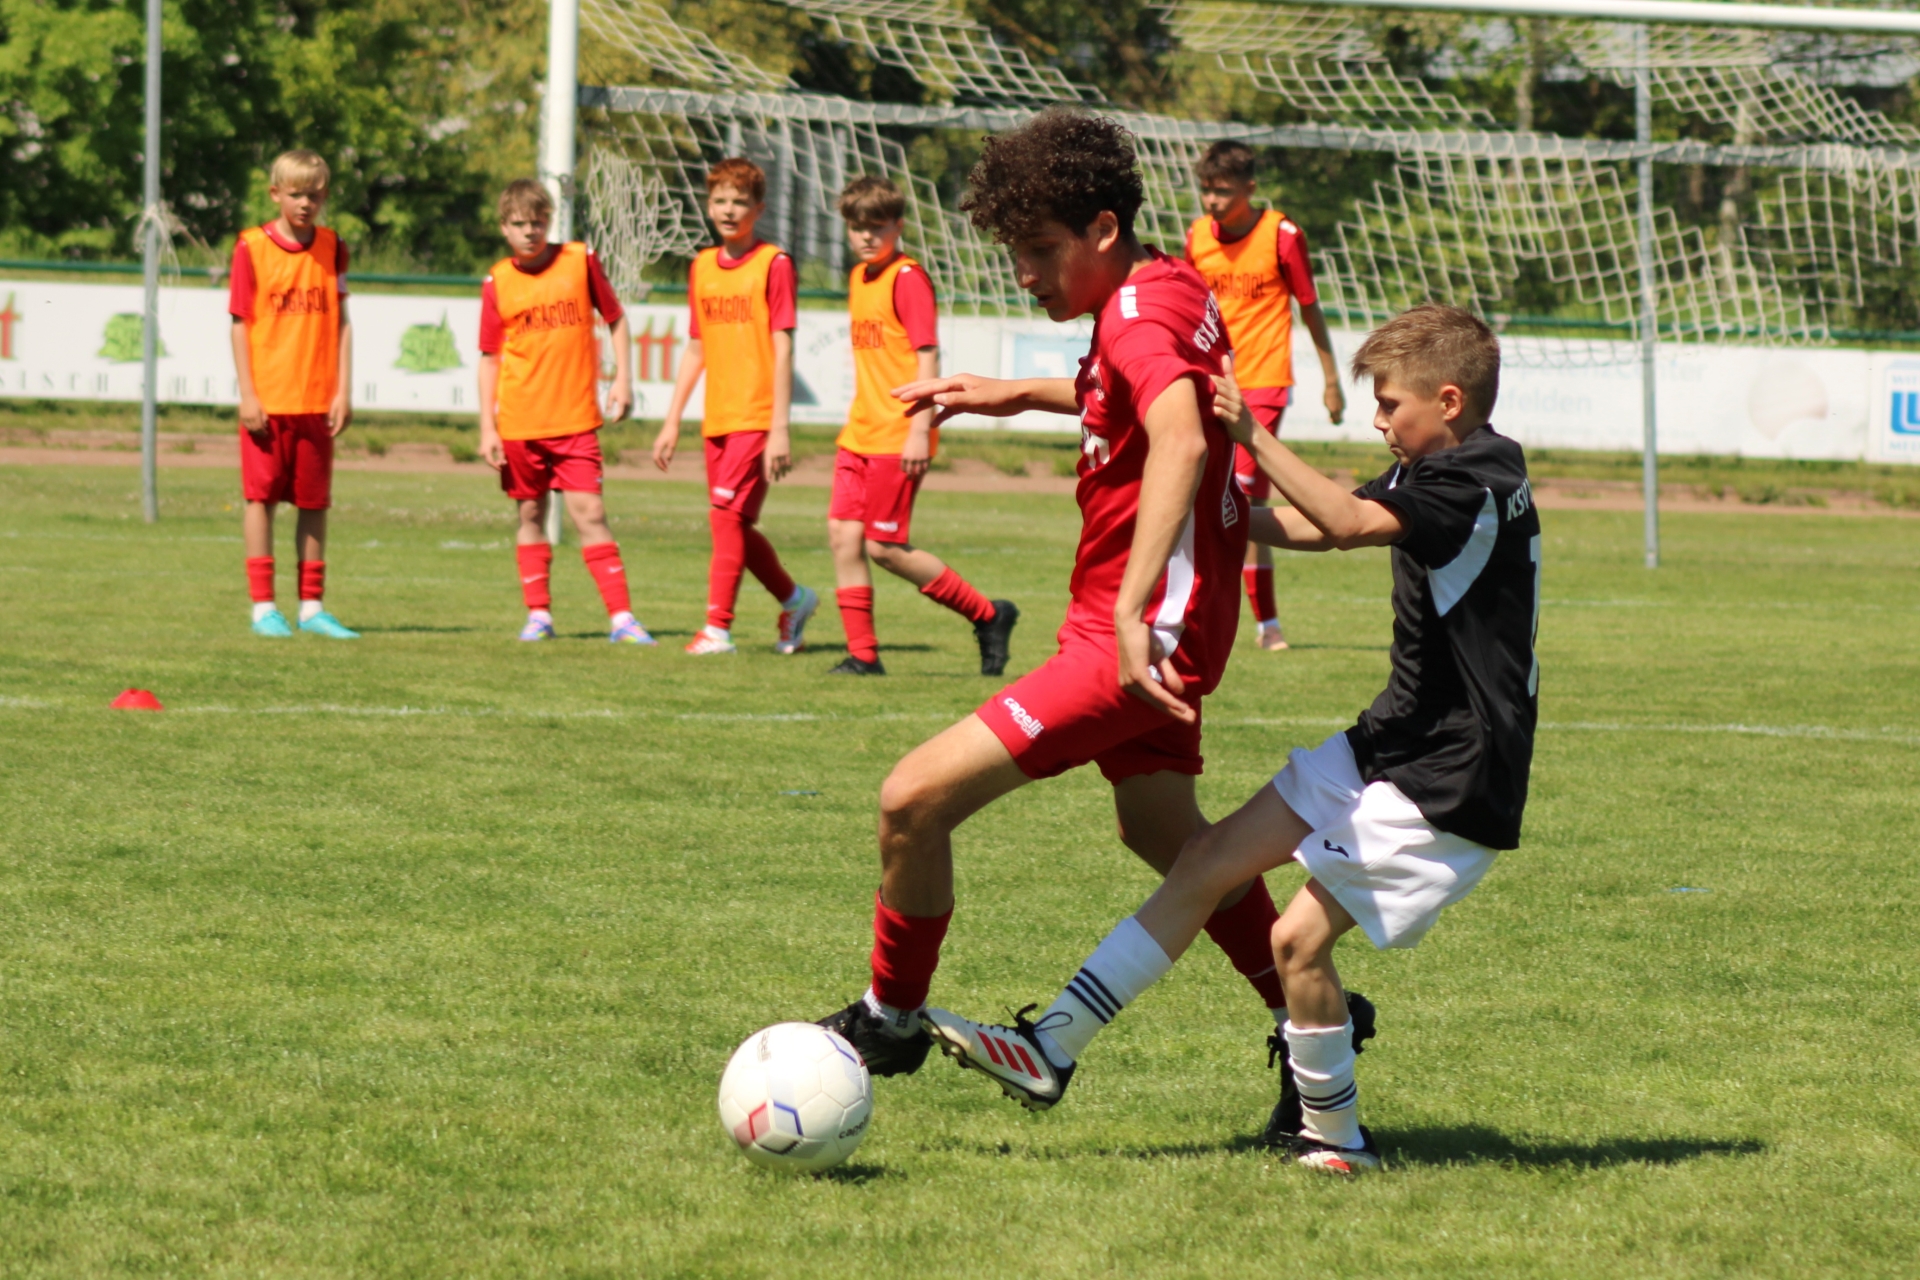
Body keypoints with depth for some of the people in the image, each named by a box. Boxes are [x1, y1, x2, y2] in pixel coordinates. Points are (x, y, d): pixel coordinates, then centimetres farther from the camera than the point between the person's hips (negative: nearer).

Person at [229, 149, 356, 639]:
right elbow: (240, 323, -3)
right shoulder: (253, 248, -3)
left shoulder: (332, 248, 7)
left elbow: (341, 322, 8)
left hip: (317, 399, 3)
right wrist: (247, 395, -9)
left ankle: (312, 606, 13)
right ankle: (263, 607, 5)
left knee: (314, 502, 7)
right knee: (261, 496, 0)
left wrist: (343, 391, 1)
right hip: (267, 399, -3)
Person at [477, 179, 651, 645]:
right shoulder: (497, 283, 1)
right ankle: (538, 615, 18)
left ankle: (620, 615, -9)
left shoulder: (580, 260, 0)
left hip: (575, 419, -1)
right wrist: (487, 427, 0)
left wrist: (622, 379, 0)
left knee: (589, 512, -8)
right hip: (519, 423, 1)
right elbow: (489, 358, 5)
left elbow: (615, 319, 11)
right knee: (531, 515, 9)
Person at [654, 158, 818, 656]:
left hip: (756, 416, -7)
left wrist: (779, 428, -14)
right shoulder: (702, 267, 12)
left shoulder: (773, 265, -6)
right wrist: (672, 422, 15)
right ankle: (794, 599, 29)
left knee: (727, 516, -13)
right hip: (717, 419, 7)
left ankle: (718, 628, -10)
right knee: (734, 524, 10)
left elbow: (782, 349, -9)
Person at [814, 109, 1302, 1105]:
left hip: (1148, 637, -11)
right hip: (1163, 632, 11)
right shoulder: (1171, 292, 9)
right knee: (1164, 835, 29)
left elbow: (1179, 440, -41)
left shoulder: (1138, 315, -21)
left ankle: (888, 1021, 4)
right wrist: (1021, 395, 23)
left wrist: (1133, 615, -48)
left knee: (916, 798, -14)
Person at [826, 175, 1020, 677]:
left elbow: (927, 356, -16)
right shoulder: (859, 277, 15)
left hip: (897, 439, -8)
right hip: (860, 432, 8)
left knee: (883, 547, -7)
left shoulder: (907, 279, -12)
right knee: (843, 535, 1)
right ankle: (862, 654, 6)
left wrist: (920, 429, -21)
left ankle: (988, 616, 5)